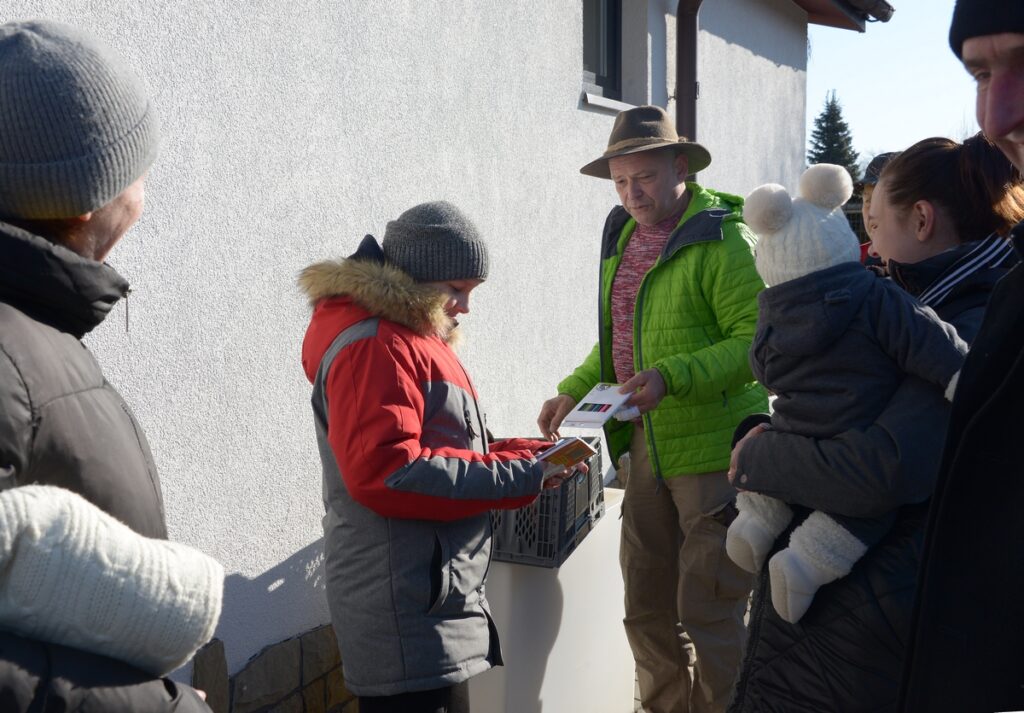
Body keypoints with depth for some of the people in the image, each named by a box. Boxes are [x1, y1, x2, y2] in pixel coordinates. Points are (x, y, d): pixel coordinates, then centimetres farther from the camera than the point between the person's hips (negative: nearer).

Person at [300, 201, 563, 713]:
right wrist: (516, 478, -20)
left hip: (440, 595, 11)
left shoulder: (408, 338, 18)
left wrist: (522, 455, 5)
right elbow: (385, 471, -26)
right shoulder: (373, 346, -16)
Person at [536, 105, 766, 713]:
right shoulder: (624, 236, 10)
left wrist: (672, 377, -28)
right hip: (647, 448, 7)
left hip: (713, 451, -7)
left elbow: (758, 341, -18)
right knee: (647, 607, 17)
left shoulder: (722, 240, -13)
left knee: (709, 614, 1)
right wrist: (574, 392, 7)